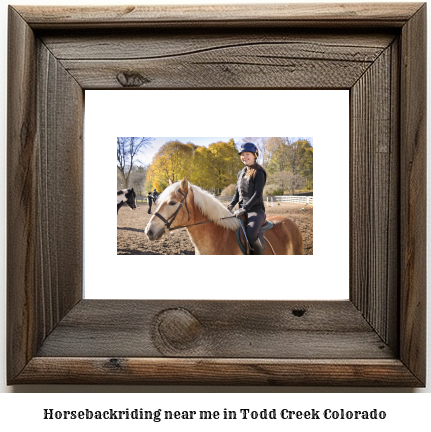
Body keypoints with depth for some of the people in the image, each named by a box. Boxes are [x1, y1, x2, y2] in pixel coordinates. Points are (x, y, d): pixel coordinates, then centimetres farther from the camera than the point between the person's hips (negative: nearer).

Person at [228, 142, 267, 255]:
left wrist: (244, 208, -21)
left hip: (256, 210, -7)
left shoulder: (259, 173, -7)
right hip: (242, 211, 8)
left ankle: (260, 254, -12)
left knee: (251, 234, -33)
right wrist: (231, 205, 1)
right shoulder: (241, 173, 15)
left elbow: (257, 194, -15)